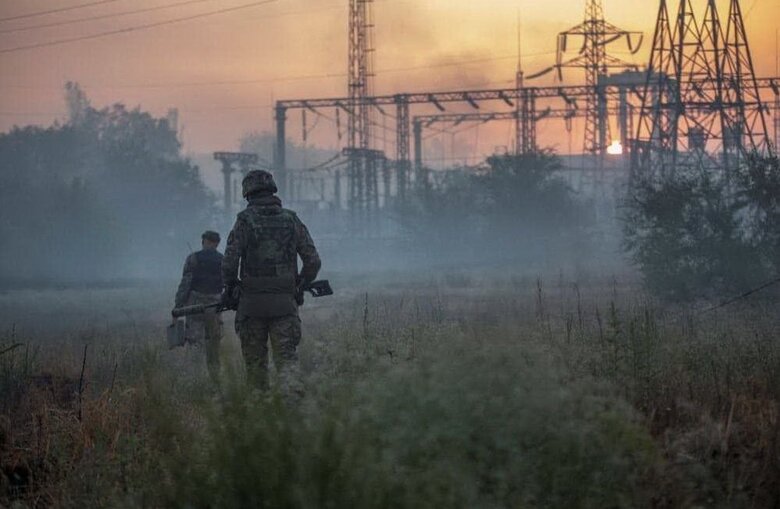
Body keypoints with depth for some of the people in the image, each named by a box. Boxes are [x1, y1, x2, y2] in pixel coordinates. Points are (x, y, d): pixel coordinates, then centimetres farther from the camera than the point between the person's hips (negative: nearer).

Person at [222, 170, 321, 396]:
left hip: (253, 302, -2)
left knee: (255, 360, 11)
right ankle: (293, 398, -21)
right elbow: (313, 261, 4)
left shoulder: (245, 221, -4)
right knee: (287, 356, 0)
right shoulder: (291, 220, 5)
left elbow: (230, 261, -11)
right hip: (285, 301, 2)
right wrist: (301, 284, 21)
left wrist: (230, 287, 7)